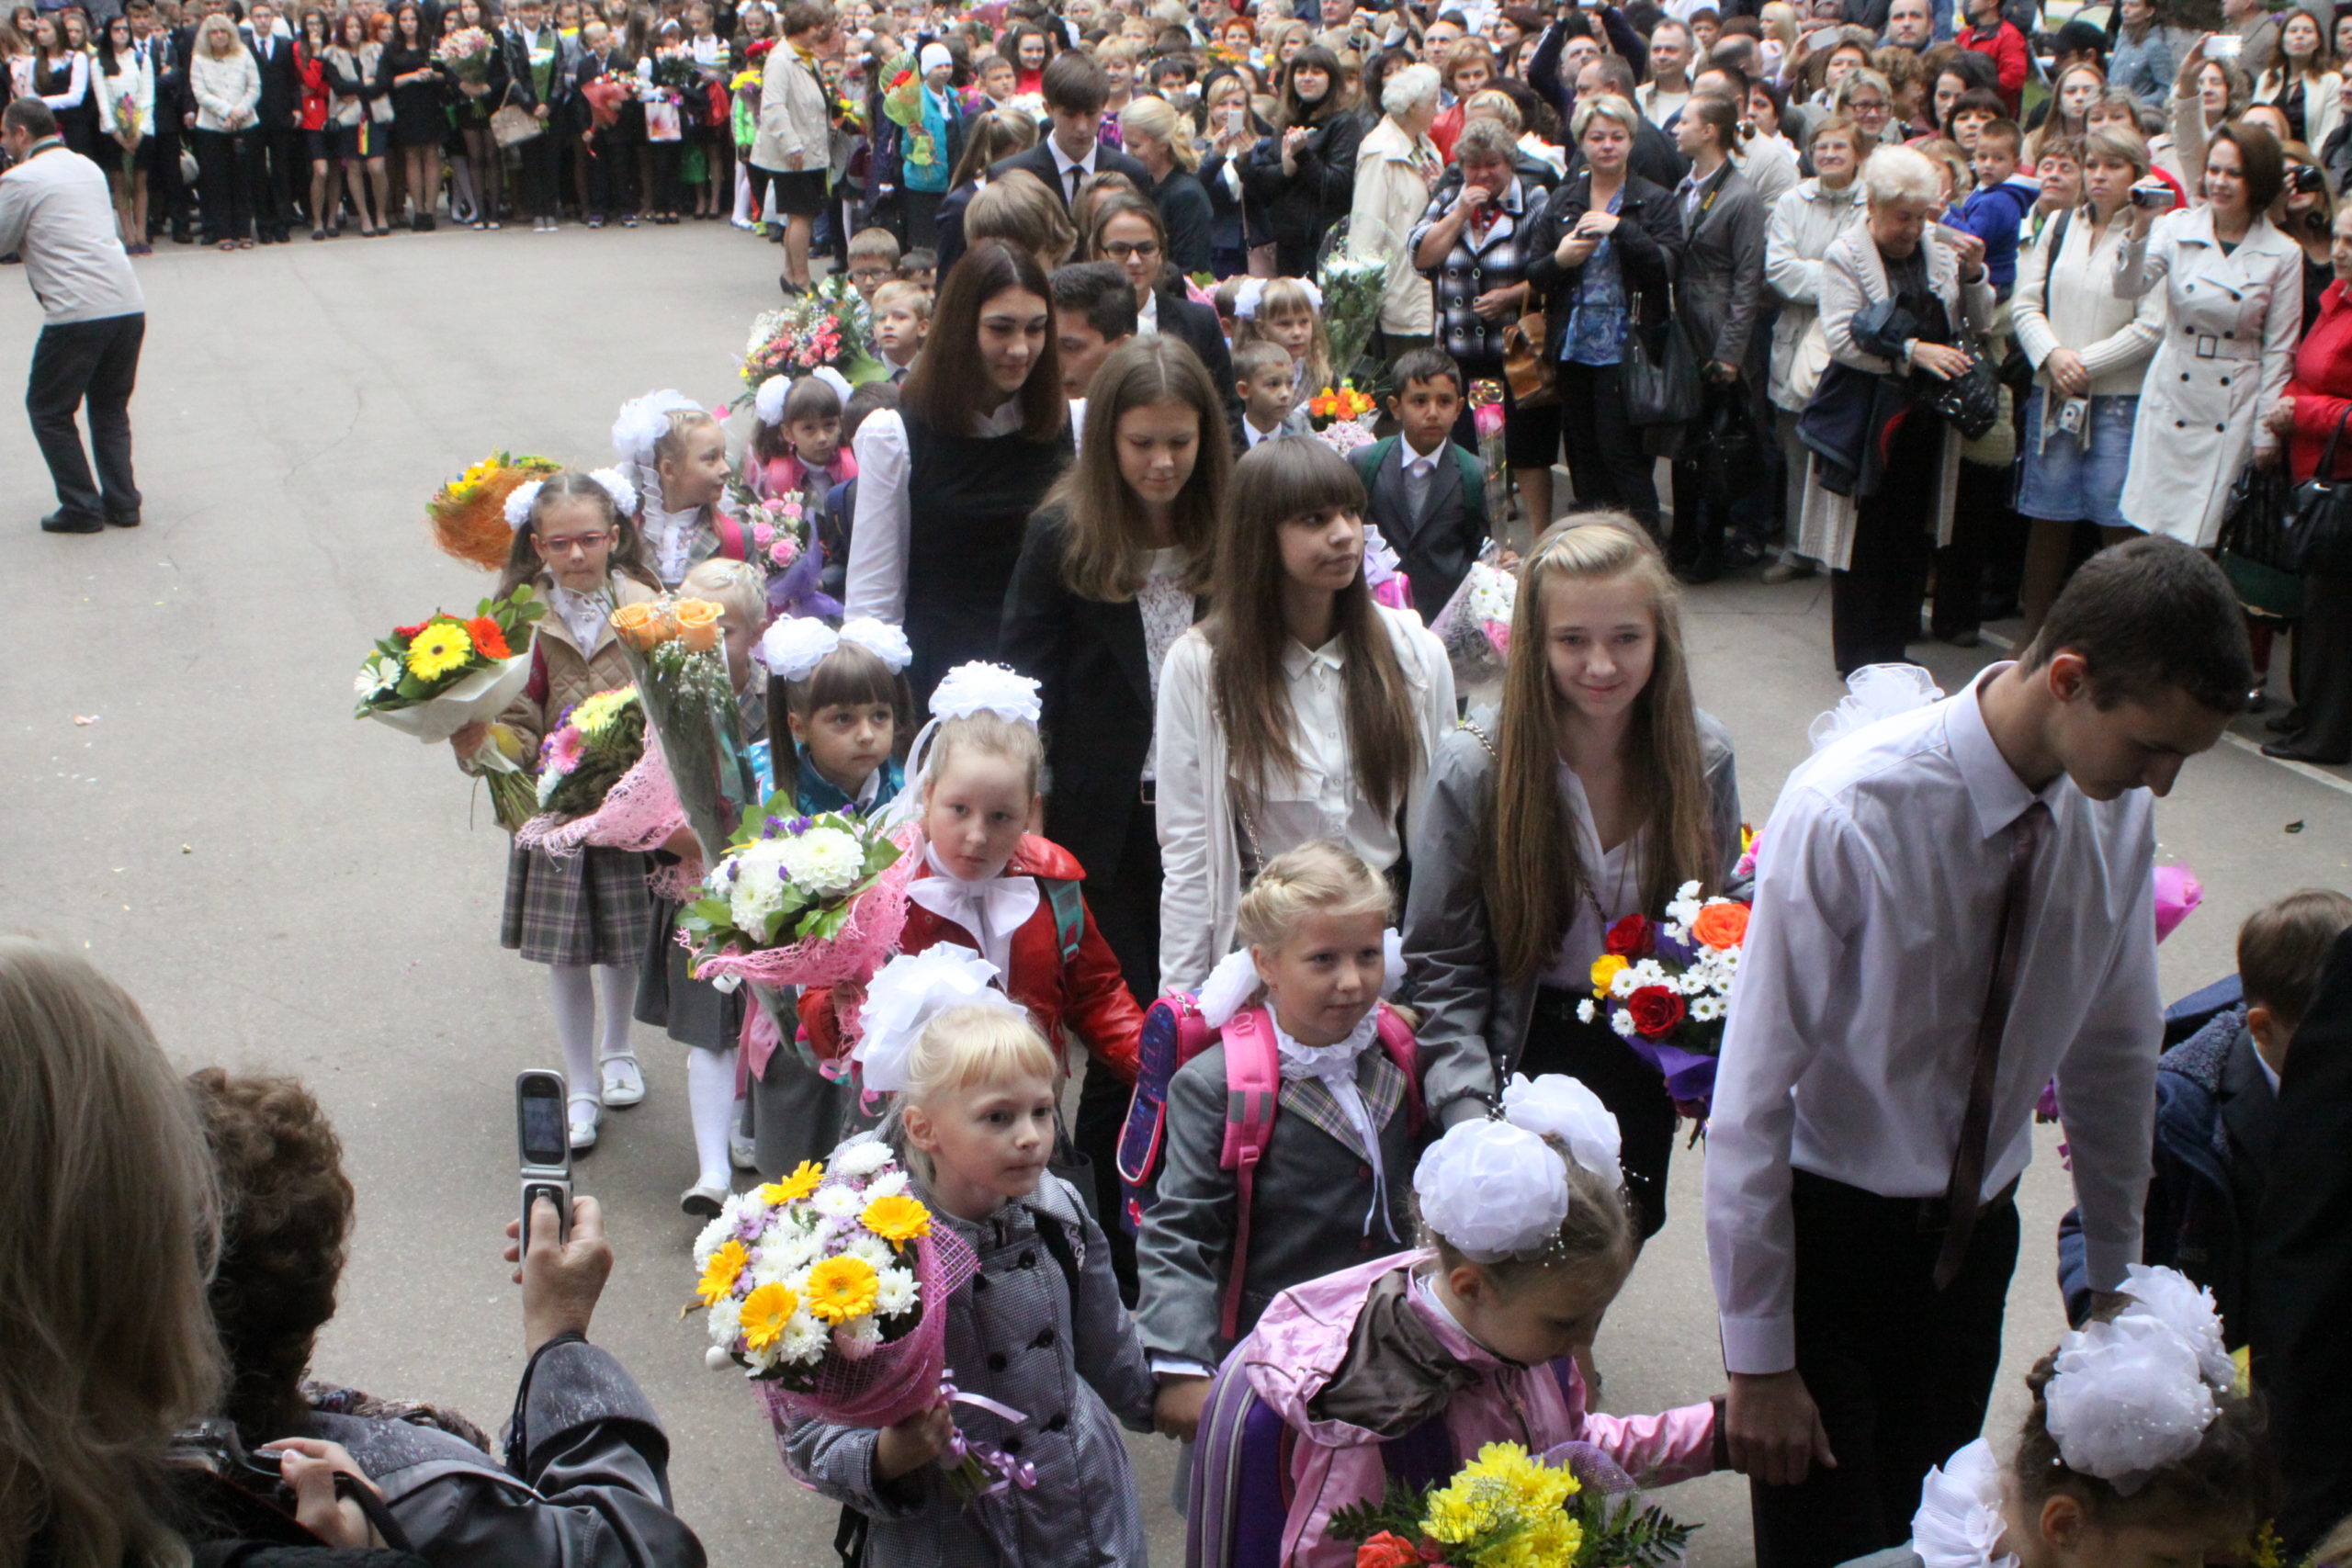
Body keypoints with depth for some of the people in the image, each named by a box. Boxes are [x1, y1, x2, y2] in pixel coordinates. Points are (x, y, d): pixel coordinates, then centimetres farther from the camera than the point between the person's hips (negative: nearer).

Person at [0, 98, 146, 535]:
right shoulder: (87, 167, 18)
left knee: (49, 411, 10)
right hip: (129, 304, 6)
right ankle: (122, 502, 15)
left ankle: (82, 508, 8)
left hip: (77, 314, -6)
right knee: (111, 406, 21)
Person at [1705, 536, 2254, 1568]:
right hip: (1824, 1228, -5)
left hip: (1976, 1230, 5)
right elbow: (1751, 1097, -22)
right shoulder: (1849, 813, -28)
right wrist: (1757, 1358, -16)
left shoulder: (2117, 814, -10)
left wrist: (2117, 1279, 15)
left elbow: (2112, 1049, 6)